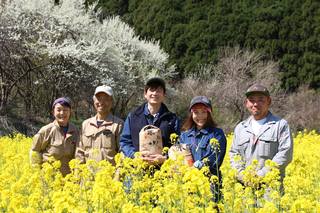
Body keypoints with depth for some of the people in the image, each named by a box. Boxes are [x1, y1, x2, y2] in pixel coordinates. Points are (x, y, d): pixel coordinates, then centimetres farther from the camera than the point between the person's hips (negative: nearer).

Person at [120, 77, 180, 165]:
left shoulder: (172, 119, 12)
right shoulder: (133, 116, 14)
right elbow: (124, 142, 11)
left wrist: (165, 158, -12)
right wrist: (135, 155, -8)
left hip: (163, 166, 0)